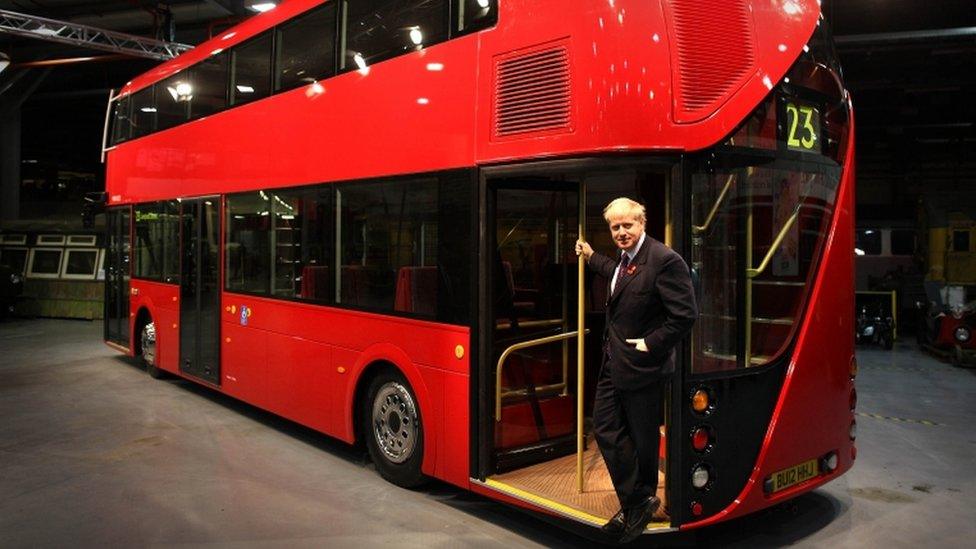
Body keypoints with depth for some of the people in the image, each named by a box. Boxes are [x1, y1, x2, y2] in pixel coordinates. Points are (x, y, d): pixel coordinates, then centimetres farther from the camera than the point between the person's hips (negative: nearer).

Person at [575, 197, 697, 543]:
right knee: (605, 430, 9)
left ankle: (641, 501, 28)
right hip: (613, 362, 9)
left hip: (642, 366, -9)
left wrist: (651, 344, -17)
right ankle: (635, 504, 20)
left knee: (643, 438, 7)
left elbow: (686, 315, -21)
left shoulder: (664, 260, -19)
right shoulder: (625, 259, 9)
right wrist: (591, 257, 41)